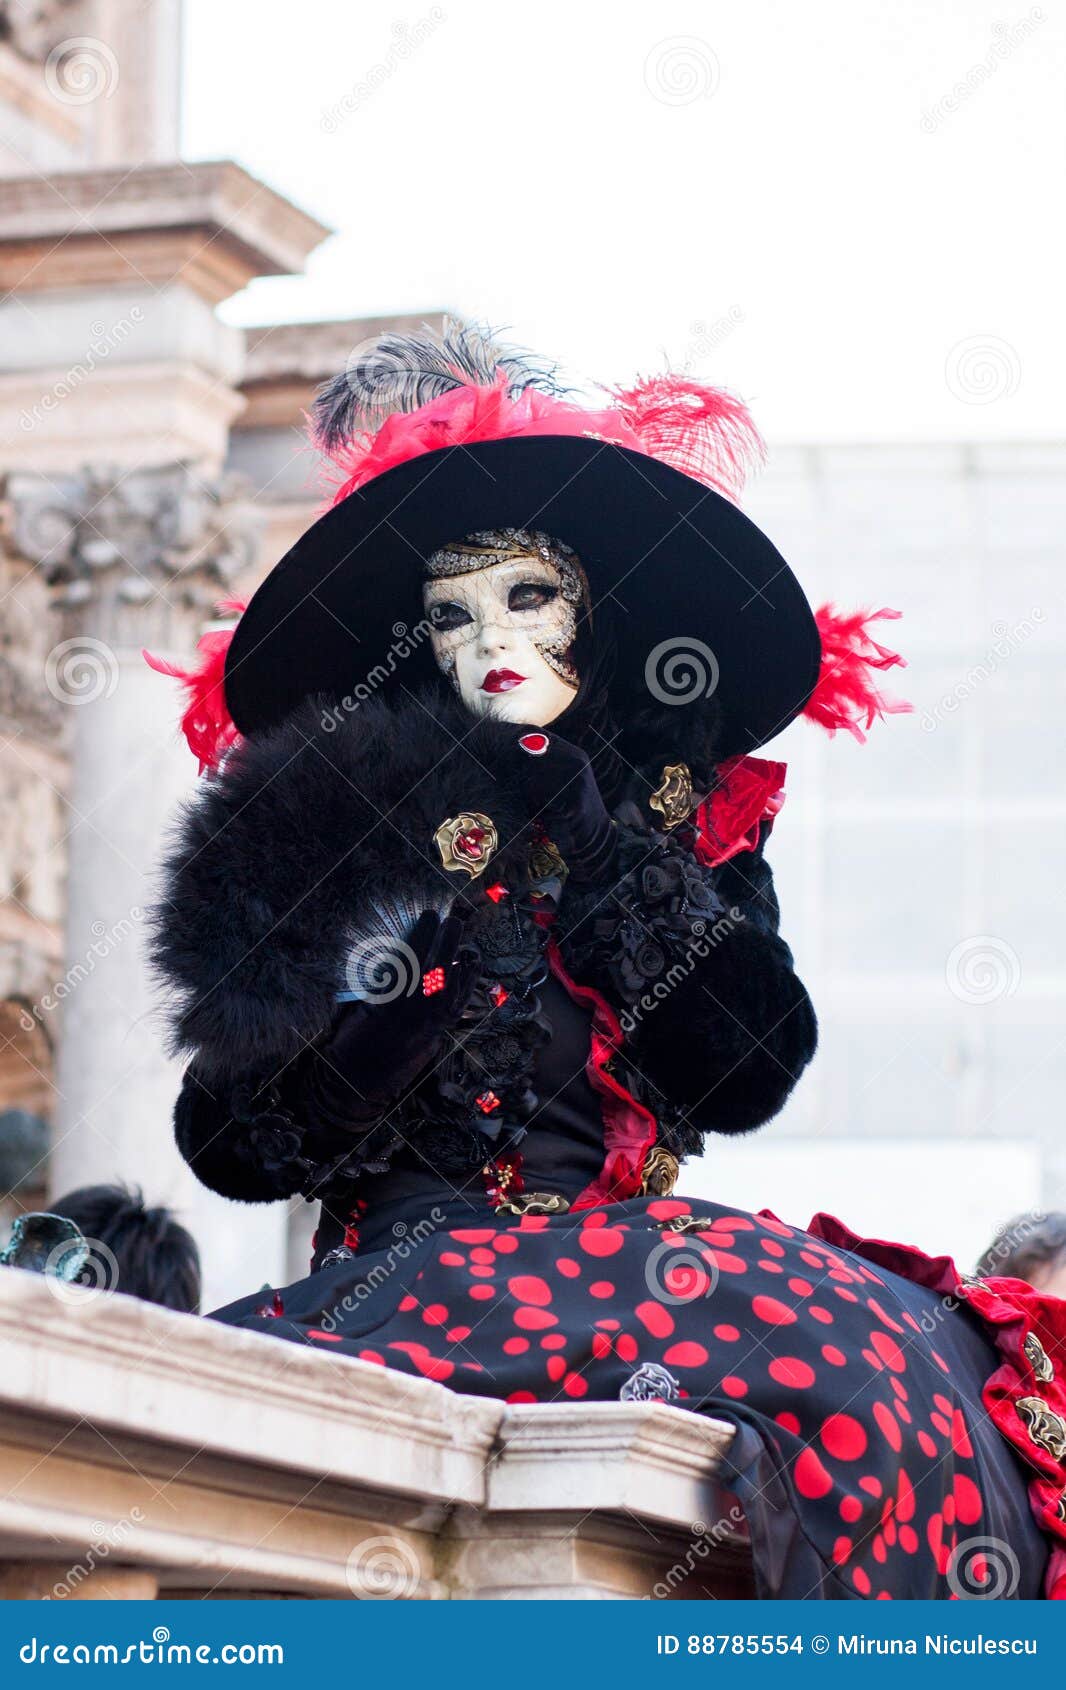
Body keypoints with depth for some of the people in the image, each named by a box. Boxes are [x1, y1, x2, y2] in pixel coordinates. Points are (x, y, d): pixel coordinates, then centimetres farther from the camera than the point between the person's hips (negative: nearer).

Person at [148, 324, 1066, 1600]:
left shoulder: (692, 812, 16)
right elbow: (233, 1143, 4)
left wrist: (593, 839, -1)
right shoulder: (348, 821, 10)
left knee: (873, 1347, -29)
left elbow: (747, 1073, -1)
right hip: (411, 1254, -3)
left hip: (624, 1253, 3)